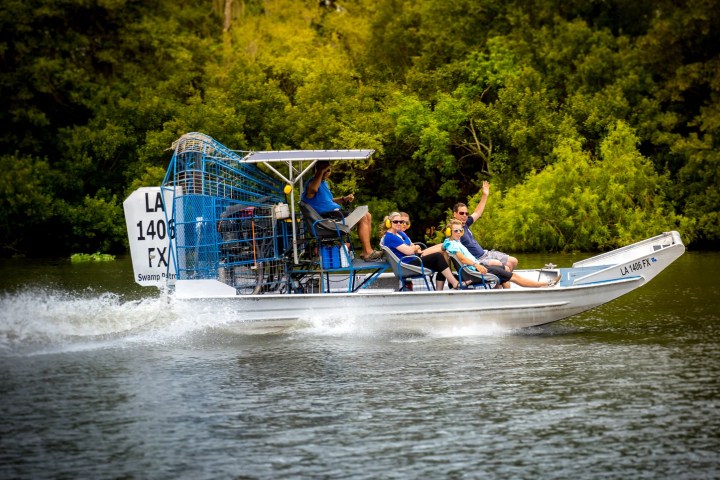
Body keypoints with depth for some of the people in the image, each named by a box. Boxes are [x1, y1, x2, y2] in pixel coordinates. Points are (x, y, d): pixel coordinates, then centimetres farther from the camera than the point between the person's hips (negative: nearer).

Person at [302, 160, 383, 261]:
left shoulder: (324, 182, 21)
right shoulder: (313, 182, -11)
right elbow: (313, 189, -38)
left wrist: (344, 199, 15)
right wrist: (321, 172, -28)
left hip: (336, 211, 11)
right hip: (327, 216, -11)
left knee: (367, 216, 9)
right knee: (363, 218, -17)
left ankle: (366, 251, 7)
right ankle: (367, 252, -14)